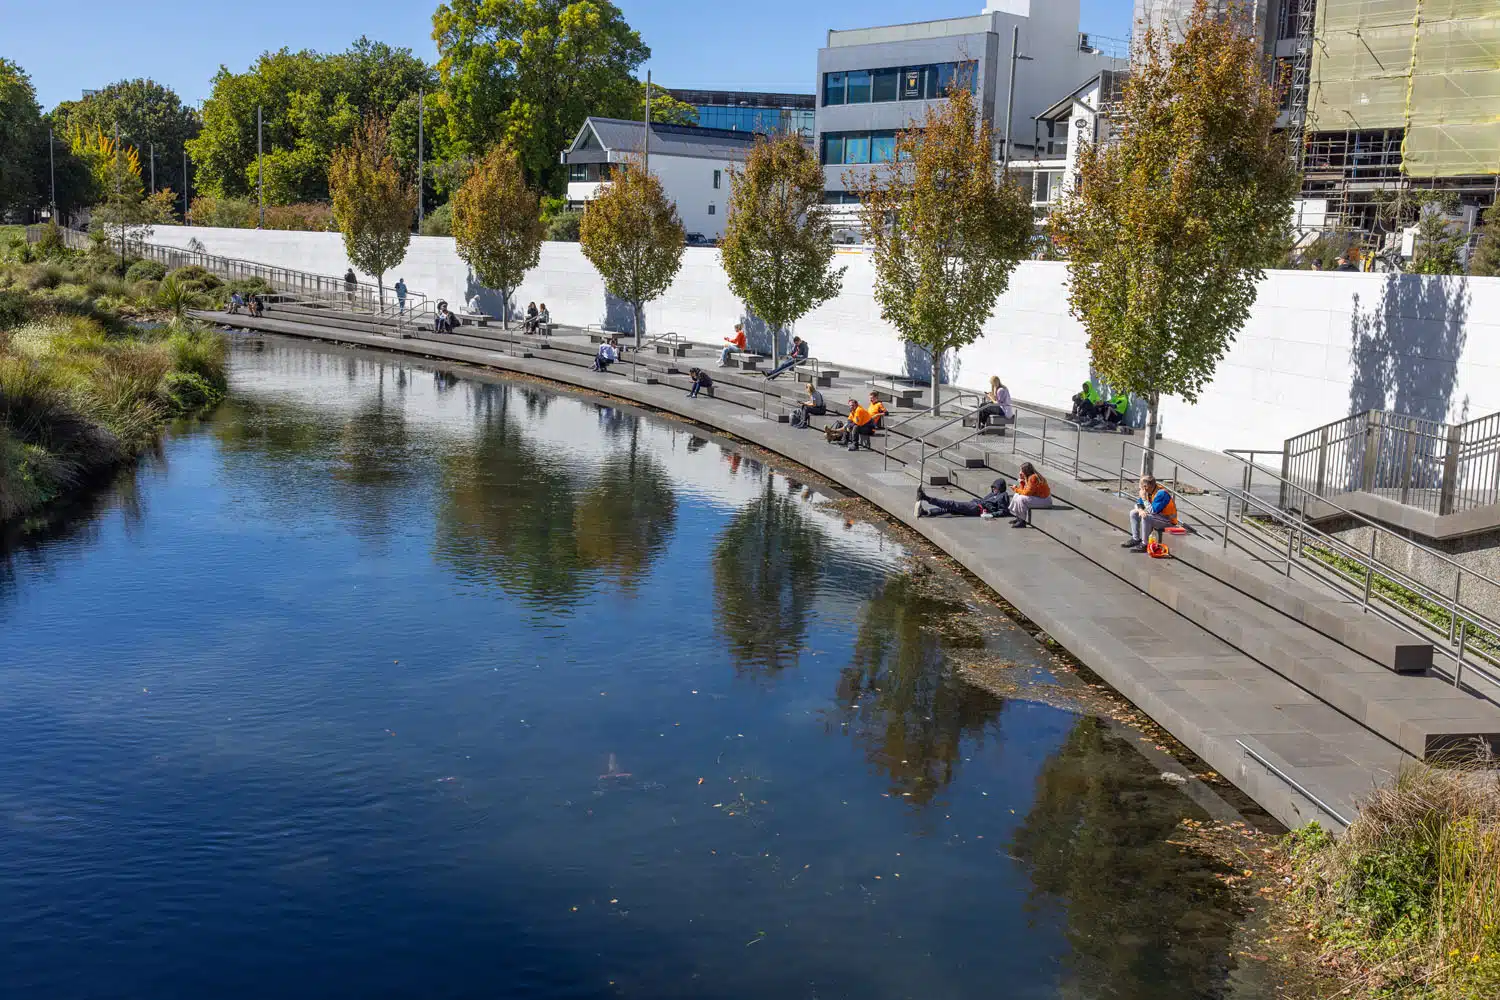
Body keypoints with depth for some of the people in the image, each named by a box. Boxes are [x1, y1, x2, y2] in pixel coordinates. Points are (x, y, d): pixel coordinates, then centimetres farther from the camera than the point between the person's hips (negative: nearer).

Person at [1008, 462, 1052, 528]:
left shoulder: (1033, 478, -23)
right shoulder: (1029, 477, 7)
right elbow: (1024, 490, 6)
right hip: (1037, 497, 11)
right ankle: (1018, 518, 10)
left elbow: (1027, 492, -24)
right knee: (1017, 496, 11)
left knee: (1021, 499, -24)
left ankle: (1022, 522, -15)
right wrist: (1022, 482, -4)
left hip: (1044, 500, -11)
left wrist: (1016, 489, -12)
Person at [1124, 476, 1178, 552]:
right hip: (1157, 516, 9)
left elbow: (1153, 511, -32)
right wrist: (1140, 510, -14)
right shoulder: (1147, 490, -1)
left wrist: (1144, 498, -28)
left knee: (1146, 517, -33)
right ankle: (1135, 539, 7)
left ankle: (1144, 544, -24)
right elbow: (1138, 504, 9)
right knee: (1133, 513, 7)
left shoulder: (1161, 493, -26)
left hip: (1168, 521, -9)